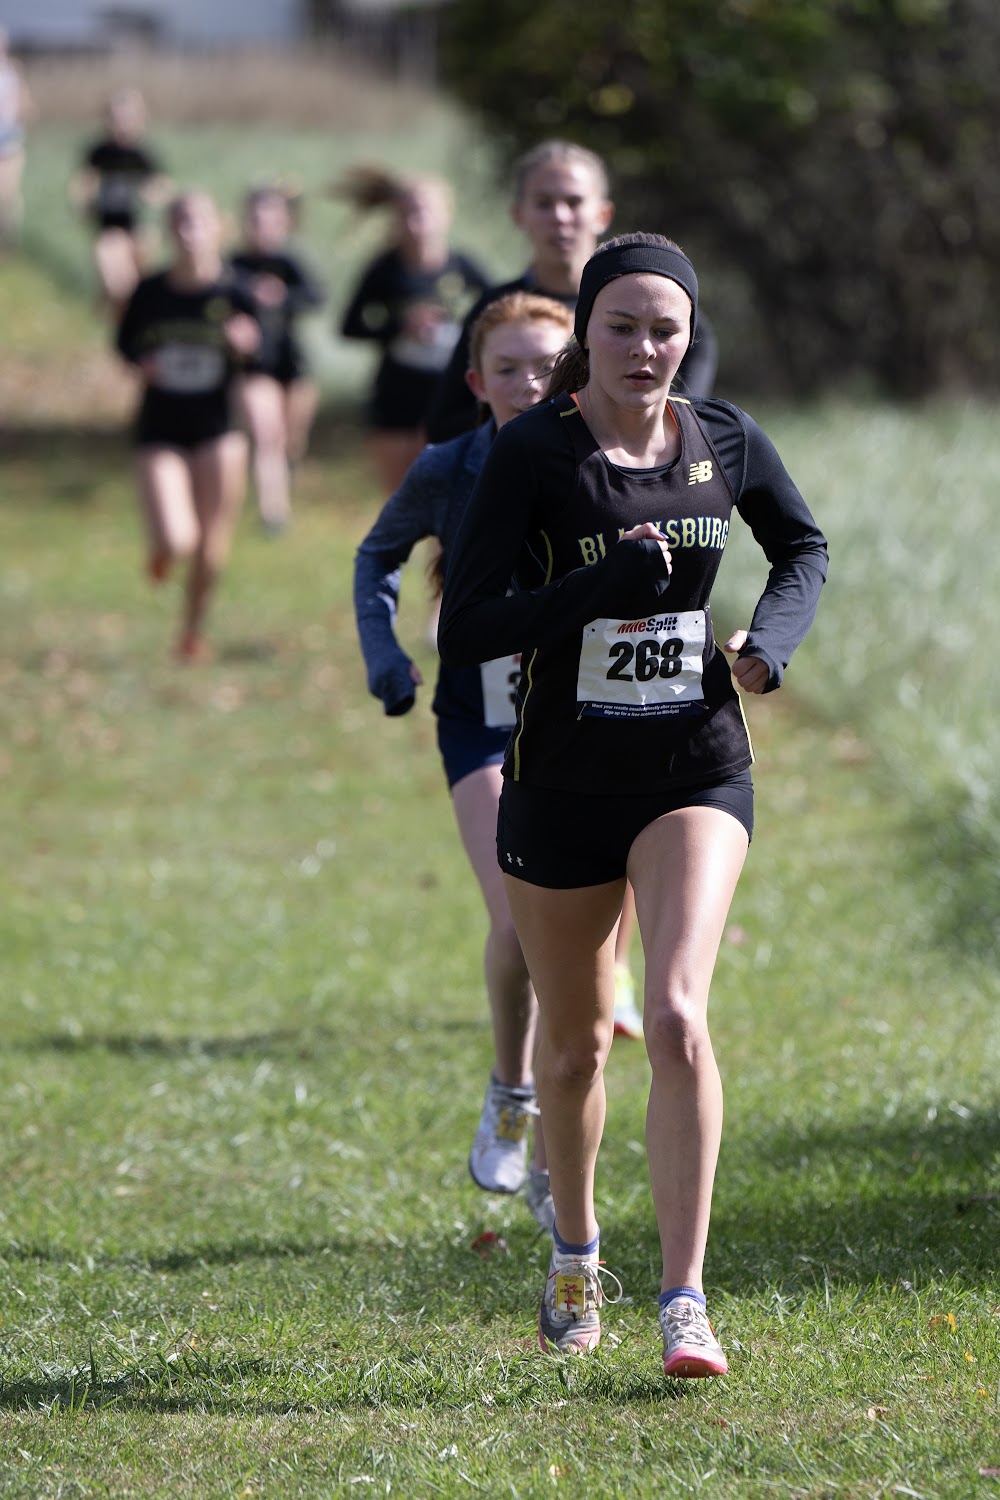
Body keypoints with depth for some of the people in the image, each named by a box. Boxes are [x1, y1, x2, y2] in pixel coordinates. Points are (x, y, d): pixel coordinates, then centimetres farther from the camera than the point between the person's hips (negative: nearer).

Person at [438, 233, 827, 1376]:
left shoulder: (723, 442, -1)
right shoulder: (532, 453, -11)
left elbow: (803, 546, 18)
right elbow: (462, 629, -16)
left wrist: (773, 639, -1)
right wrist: (601, 588, -27)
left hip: (696, 775, 1)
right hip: (561, 781, 0)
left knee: (676, 1017, -19)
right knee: (574, 1044, 13)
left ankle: (685, 1303, -16)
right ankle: (574, 1256, 40)